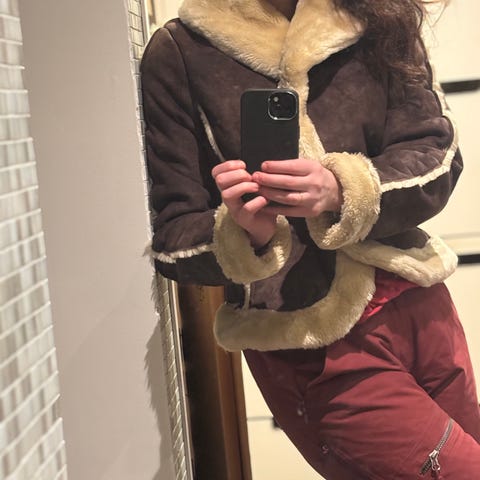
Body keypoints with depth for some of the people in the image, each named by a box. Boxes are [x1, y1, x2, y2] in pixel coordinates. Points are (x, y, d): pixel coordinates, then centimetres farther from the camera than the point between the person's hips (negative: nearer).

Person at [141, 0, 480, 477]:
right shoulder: (179, 53, -6)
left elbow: (436, 157, -4)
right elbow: (173, 239, -4)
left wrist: (343, 190, -24)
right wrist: (244, 233, -26)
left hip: (418, 306, 5)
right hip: (308, 344, -4)